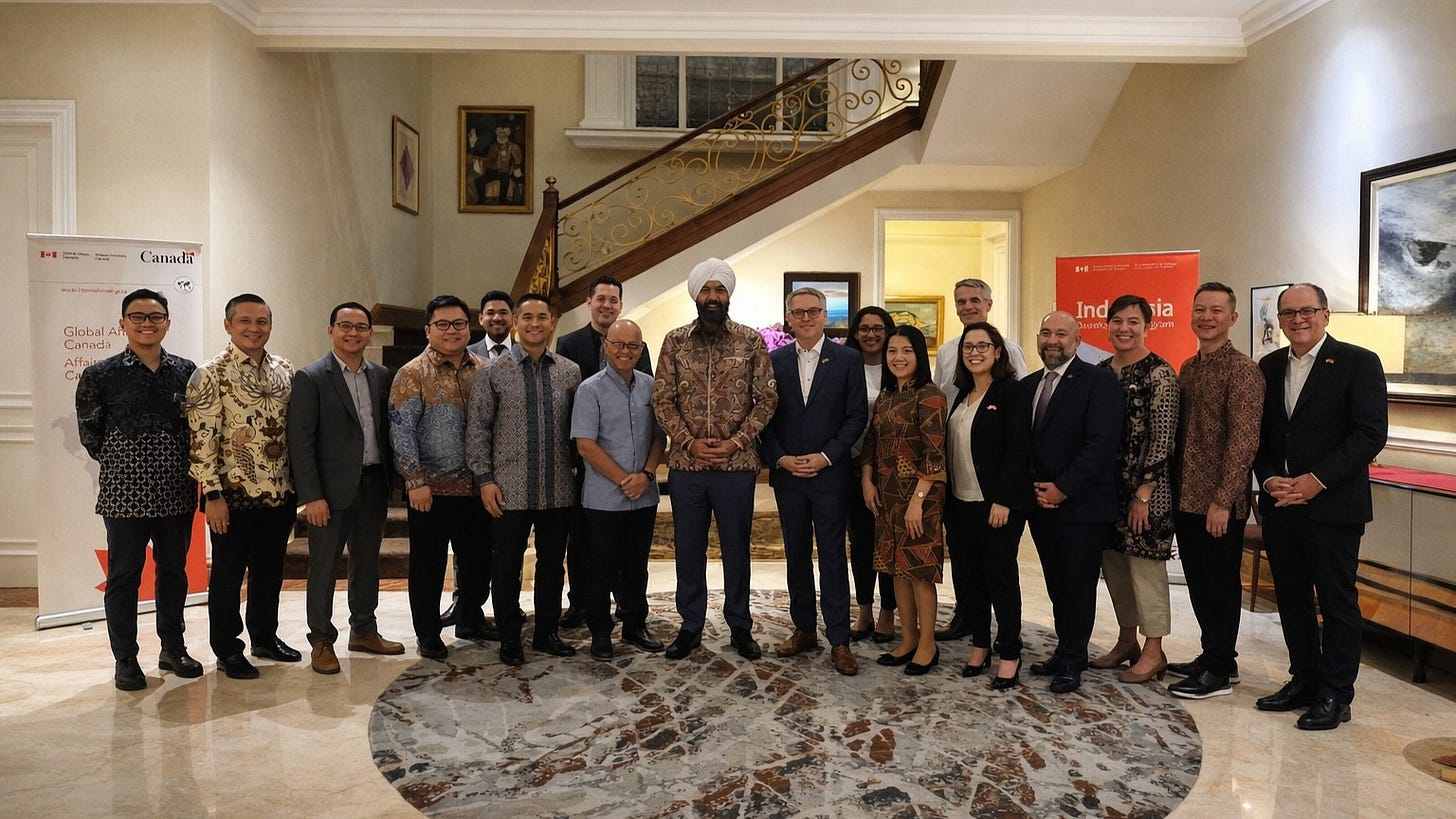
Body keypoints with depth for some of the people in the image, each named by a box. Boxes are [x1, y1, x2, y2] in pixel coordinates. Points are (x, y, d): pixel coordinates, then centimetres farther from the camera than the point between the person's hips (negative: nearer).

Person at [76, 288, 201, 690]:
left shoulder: (186, 371, 3)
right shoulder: (100, 375, -4)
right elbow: (89, 432, 3)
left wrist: (185, 466, 4)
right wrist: (118, 463, 4)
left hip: (177, 492, 3)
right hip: (124, 494, -3)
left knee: (174, 572, 13)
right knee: (123, 577, 6)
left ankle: (173, 649, 27)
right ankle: (125, 660, 18)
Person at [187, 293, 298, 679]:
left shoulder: (285, 371, 8)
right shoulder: (210, 375, -9)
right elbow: (202, 438, -12)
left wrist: (299, 486, 10)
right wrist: (213, 494, -15)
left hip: (279, 493, 5)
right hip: (233, 495, -5)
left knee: (270, 570, 16)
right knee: (228, 574, 6)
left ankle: (265, 637, 32)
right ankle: (227, 650, 20)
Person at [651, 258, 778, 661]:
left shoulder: (751, 341, 0)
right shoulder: (675, 341, 3)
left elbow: (766, 399, -2)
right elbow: (662, 400, 1)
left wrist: (735, 442, -12)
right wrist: (690, 442, -11)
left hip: (737, 464, -1)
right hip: (685, 464, 1)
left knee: (736, 548, 9)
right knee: (688, 548, 10)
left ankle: (740, 627, 24)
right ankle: (690, 625, 25)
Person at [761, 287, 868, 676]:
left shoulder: (848, 360, 0)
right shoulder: (774, 361, 7)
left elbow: (857, 416, -3)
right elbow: (765, 415, 6)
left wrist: (826, 456, -12)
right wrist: (780, 458, -7)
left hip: (830, 472, -3)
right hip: (787, 473, 3)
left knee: (832, 555, -1)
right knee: (796, 554, 11)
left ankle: (839, 640, 6)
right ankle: (804, 629, 23)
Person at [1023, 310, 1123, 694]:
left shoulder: (1098, 381, -8)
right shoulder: (1028, 385, 12)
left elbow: (1103, 442, -16)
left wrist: (1062, 488, -16)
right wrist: (1034, 488, -2)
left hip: (1082, 504, -6)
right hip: (1041, 503, 6)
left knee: (1078, 586, 4)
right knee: (1057, 586, 14)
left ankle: (1071, 661, 17)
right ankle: (1067, 651, 26)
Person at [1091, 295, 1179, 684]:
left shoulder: (1159, 375, -10)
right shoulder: (1101, 371, 9)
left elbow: (1162, 440, -14)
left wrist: (1143, 494, -16)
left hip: (1144, 488, -7)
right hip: (1106, 485, 7)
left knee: (1145, 564, 0)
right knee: (1113, 562, 13)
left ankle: (1153, 652, 13)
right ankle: (1126, 641, 27)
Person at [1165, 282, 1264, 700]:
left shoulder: (1242, 370, -12)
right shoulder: (1188, 368, 13)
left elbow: (1244, 440, -17)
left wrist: (1222, 500, -20)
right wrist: (1174, 489, 12)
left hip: (1219, 502, -7)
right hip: (1186, 497, 7)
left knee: (1220, 583, 4)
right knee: (1198, 581, 15)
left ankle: (1220, 670, 15)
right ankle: (1211, 655, 29)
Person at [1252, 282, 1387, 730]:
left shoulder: (1358, 362, -5)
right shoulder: (1269, 367, 11)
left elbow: (1370, 434, -12)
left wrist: (1317, 480, -17)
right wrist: (1269, 479, -5)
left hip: (1332, 505, -5)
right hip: (1279, 505, 5)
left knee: (1337, 601, 3)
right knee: (1292, 598, 13)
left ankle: (1335, 695, 14)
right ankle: (1304, 680, 26)